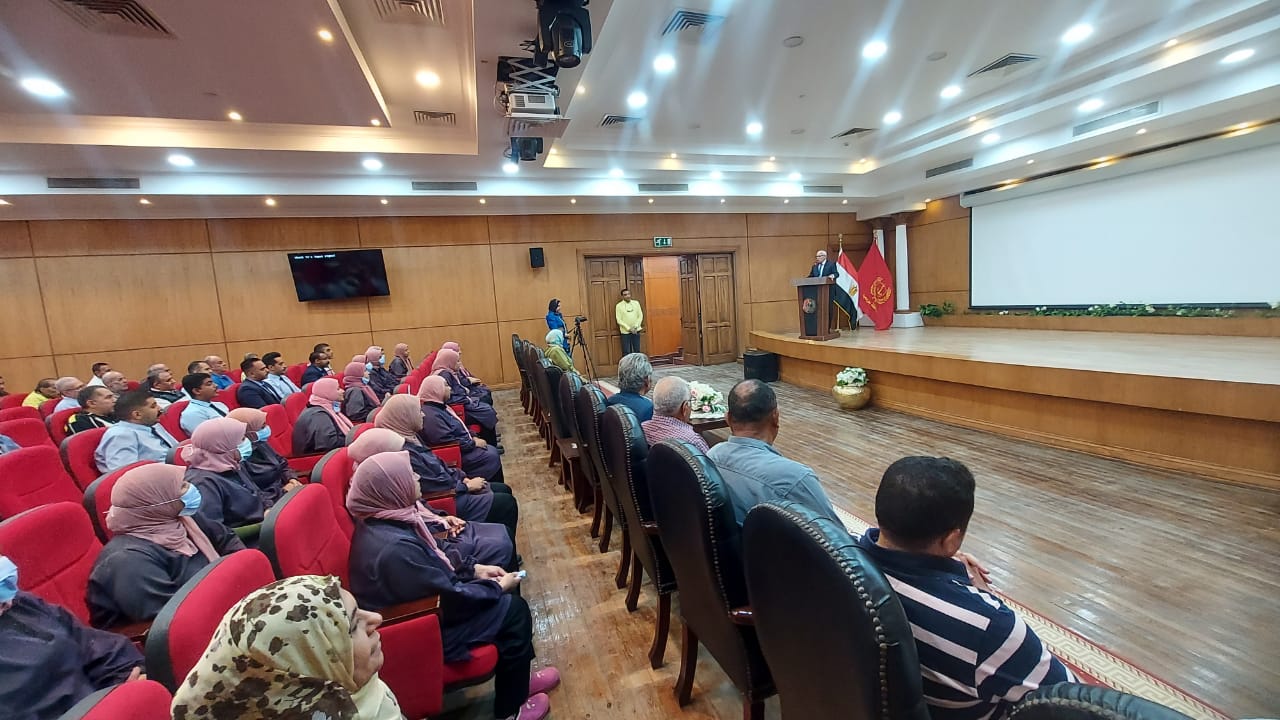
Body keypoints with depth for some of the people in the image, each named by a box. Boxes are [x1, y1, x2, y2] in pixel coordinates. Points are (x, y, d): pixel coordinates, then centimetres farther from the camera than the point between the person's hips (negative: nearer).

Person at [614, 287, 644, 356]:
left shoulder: (636, 303, 6)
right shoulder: (619, 306, -4)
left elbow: (640, 316, 5)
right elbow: (619, 320, -7)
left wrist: (635, 326, -8)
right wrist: (629, 328, -14)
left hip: (636, 331, 3)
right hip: (625, 332, -3)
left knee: (637, 351, 9)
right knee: (626, 352, -1)